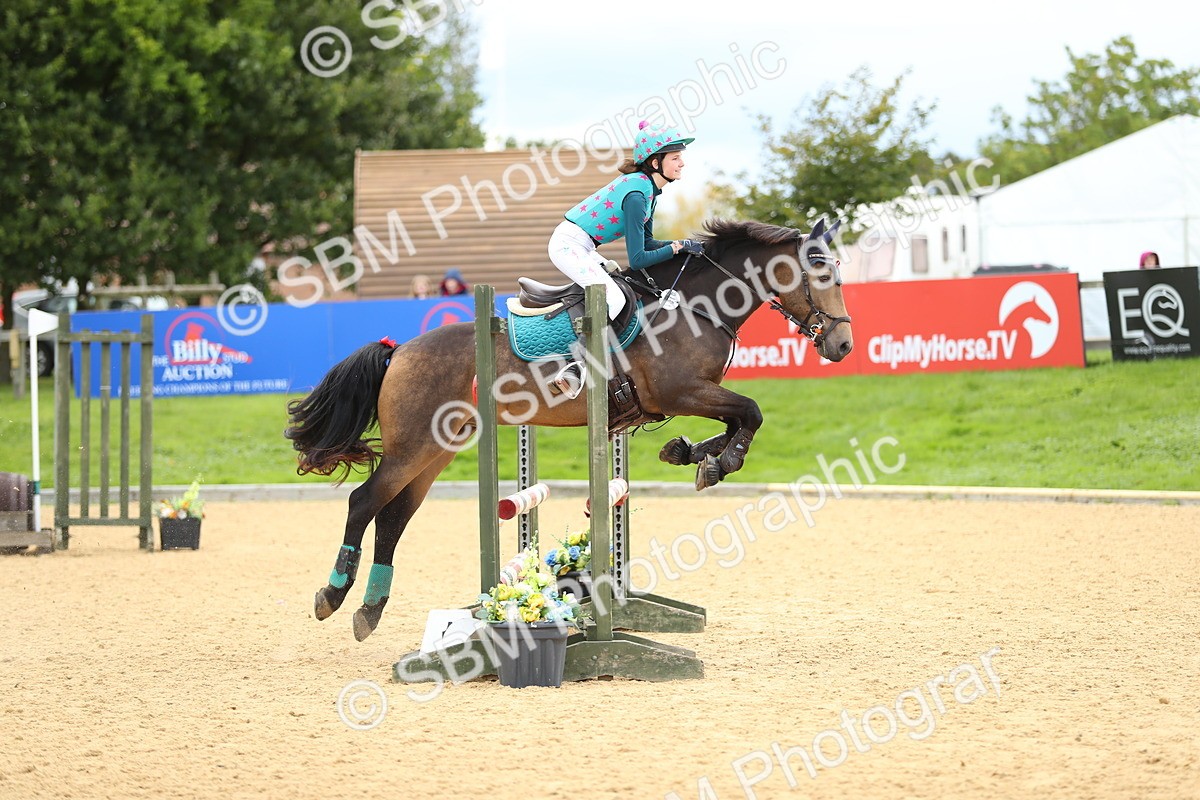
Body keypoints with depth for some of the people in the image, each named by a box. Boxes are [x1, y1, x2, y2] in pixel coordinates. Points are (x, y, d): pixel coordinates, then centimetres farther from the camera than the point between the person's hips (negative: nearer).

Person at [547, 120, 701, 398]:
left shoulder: (648, 187, 7)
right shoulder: (636, 194, -22)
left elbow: (646, 243, 14)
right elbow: (637, 259, -23)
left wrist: (683, 244, 0)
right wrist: (678, 248, -16)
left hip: (582, 248, 11)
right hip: (569, 244, -11)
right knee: (614, 298, -24)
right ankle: (579, 363, -24)